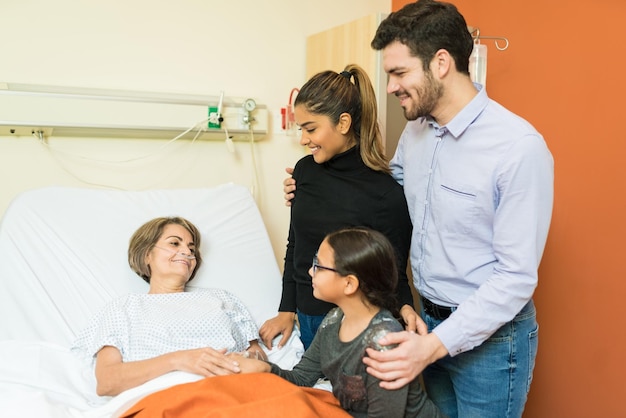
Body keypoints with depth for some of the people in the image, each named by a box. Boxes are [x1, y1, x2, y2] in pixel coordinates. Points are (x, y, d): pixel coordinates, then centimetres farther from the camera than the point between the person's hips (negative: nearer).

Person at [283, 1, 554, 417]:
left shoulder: (520, 147, -23)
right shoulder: (415, 130, -1)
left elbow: (517, 275, -22)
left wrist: (437, 344, -28)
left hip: (489, 335, -6)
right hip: (428, 320, 7)